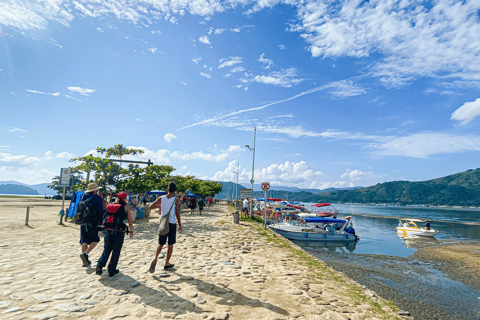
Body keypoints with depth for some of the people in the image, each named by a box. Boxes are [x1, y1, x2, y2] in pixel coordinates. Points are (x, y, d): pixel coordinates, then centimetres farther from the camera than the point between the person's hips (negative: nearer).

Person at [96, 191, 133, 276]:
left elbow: (107, 217, 17)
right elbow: (129, 220, 2)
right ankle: (111, 271, 16)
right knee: (116, 251, 9)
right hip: (119, 231, -4)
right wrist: (131, 231, 12)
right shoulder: (126, 206, 1)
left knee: (107, 249, 18)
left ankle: (100, 265, 1)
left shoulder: (111, 205, 13)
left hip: (108, 230, 4)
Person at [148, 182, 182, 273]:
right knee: (170, 245, 11)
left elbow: (151, 207, 2)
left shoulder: (161, 198, -2)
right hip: (172, 224, -3)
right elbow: (177, 214, -9)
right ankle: (167, 264, 18)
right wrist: (180, 225, 0)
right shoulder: (175, 200, -10)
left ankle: (155, 259, -9)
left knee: (161, 244, 13)